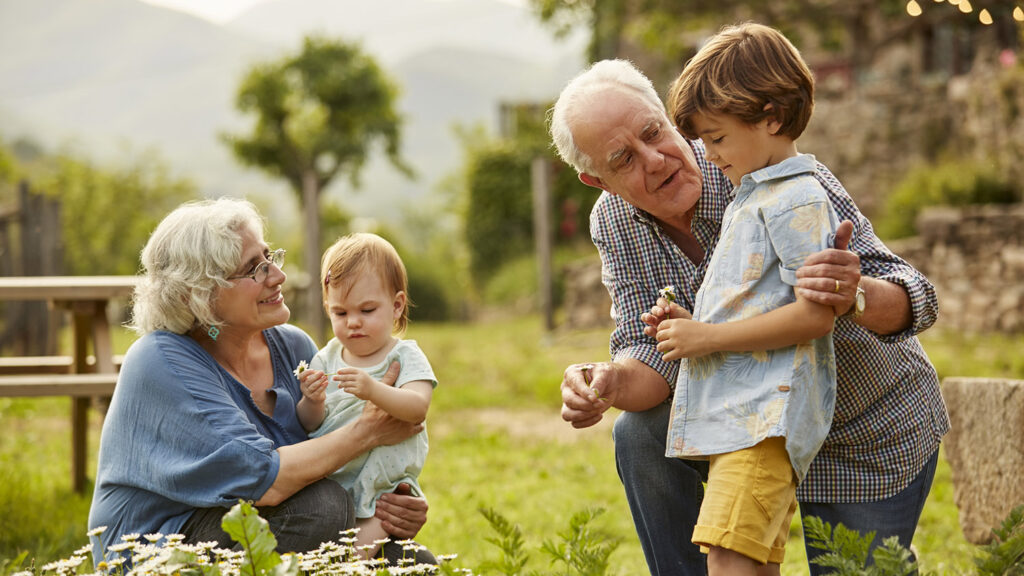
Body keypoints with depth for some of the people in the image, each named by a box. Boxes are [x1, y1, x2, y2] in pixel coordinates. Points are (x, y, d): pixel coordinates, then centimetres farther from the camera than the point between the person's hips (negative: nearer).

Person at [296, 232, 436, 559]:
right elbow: (310, 426, 5)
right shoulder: (327, 358, 9)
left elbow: (417, 408, -21)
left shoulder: (405, 357, -1)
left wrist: (373, 390, -39)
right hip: (328, 481, 3)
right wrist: (312, 403, -19)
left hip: (383, 487, -3)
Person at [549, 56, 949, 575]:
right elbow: (651, 353, -15)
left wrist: (854, 295, -57)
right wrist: (610, 384, -39)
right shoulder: (614, 224, -12)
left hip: (874, 439, -4)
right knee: (641, 434, -19)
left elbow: (912, 299, -33)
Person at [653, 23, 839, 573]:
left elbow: (815, 315, -18)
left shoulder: (798, 202, -8)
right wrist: (690, 327, 12)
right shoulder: (748, 199, 24)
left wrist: (709, 336, -14)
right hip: (733, 412, 10)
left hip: (766, 413, -10)